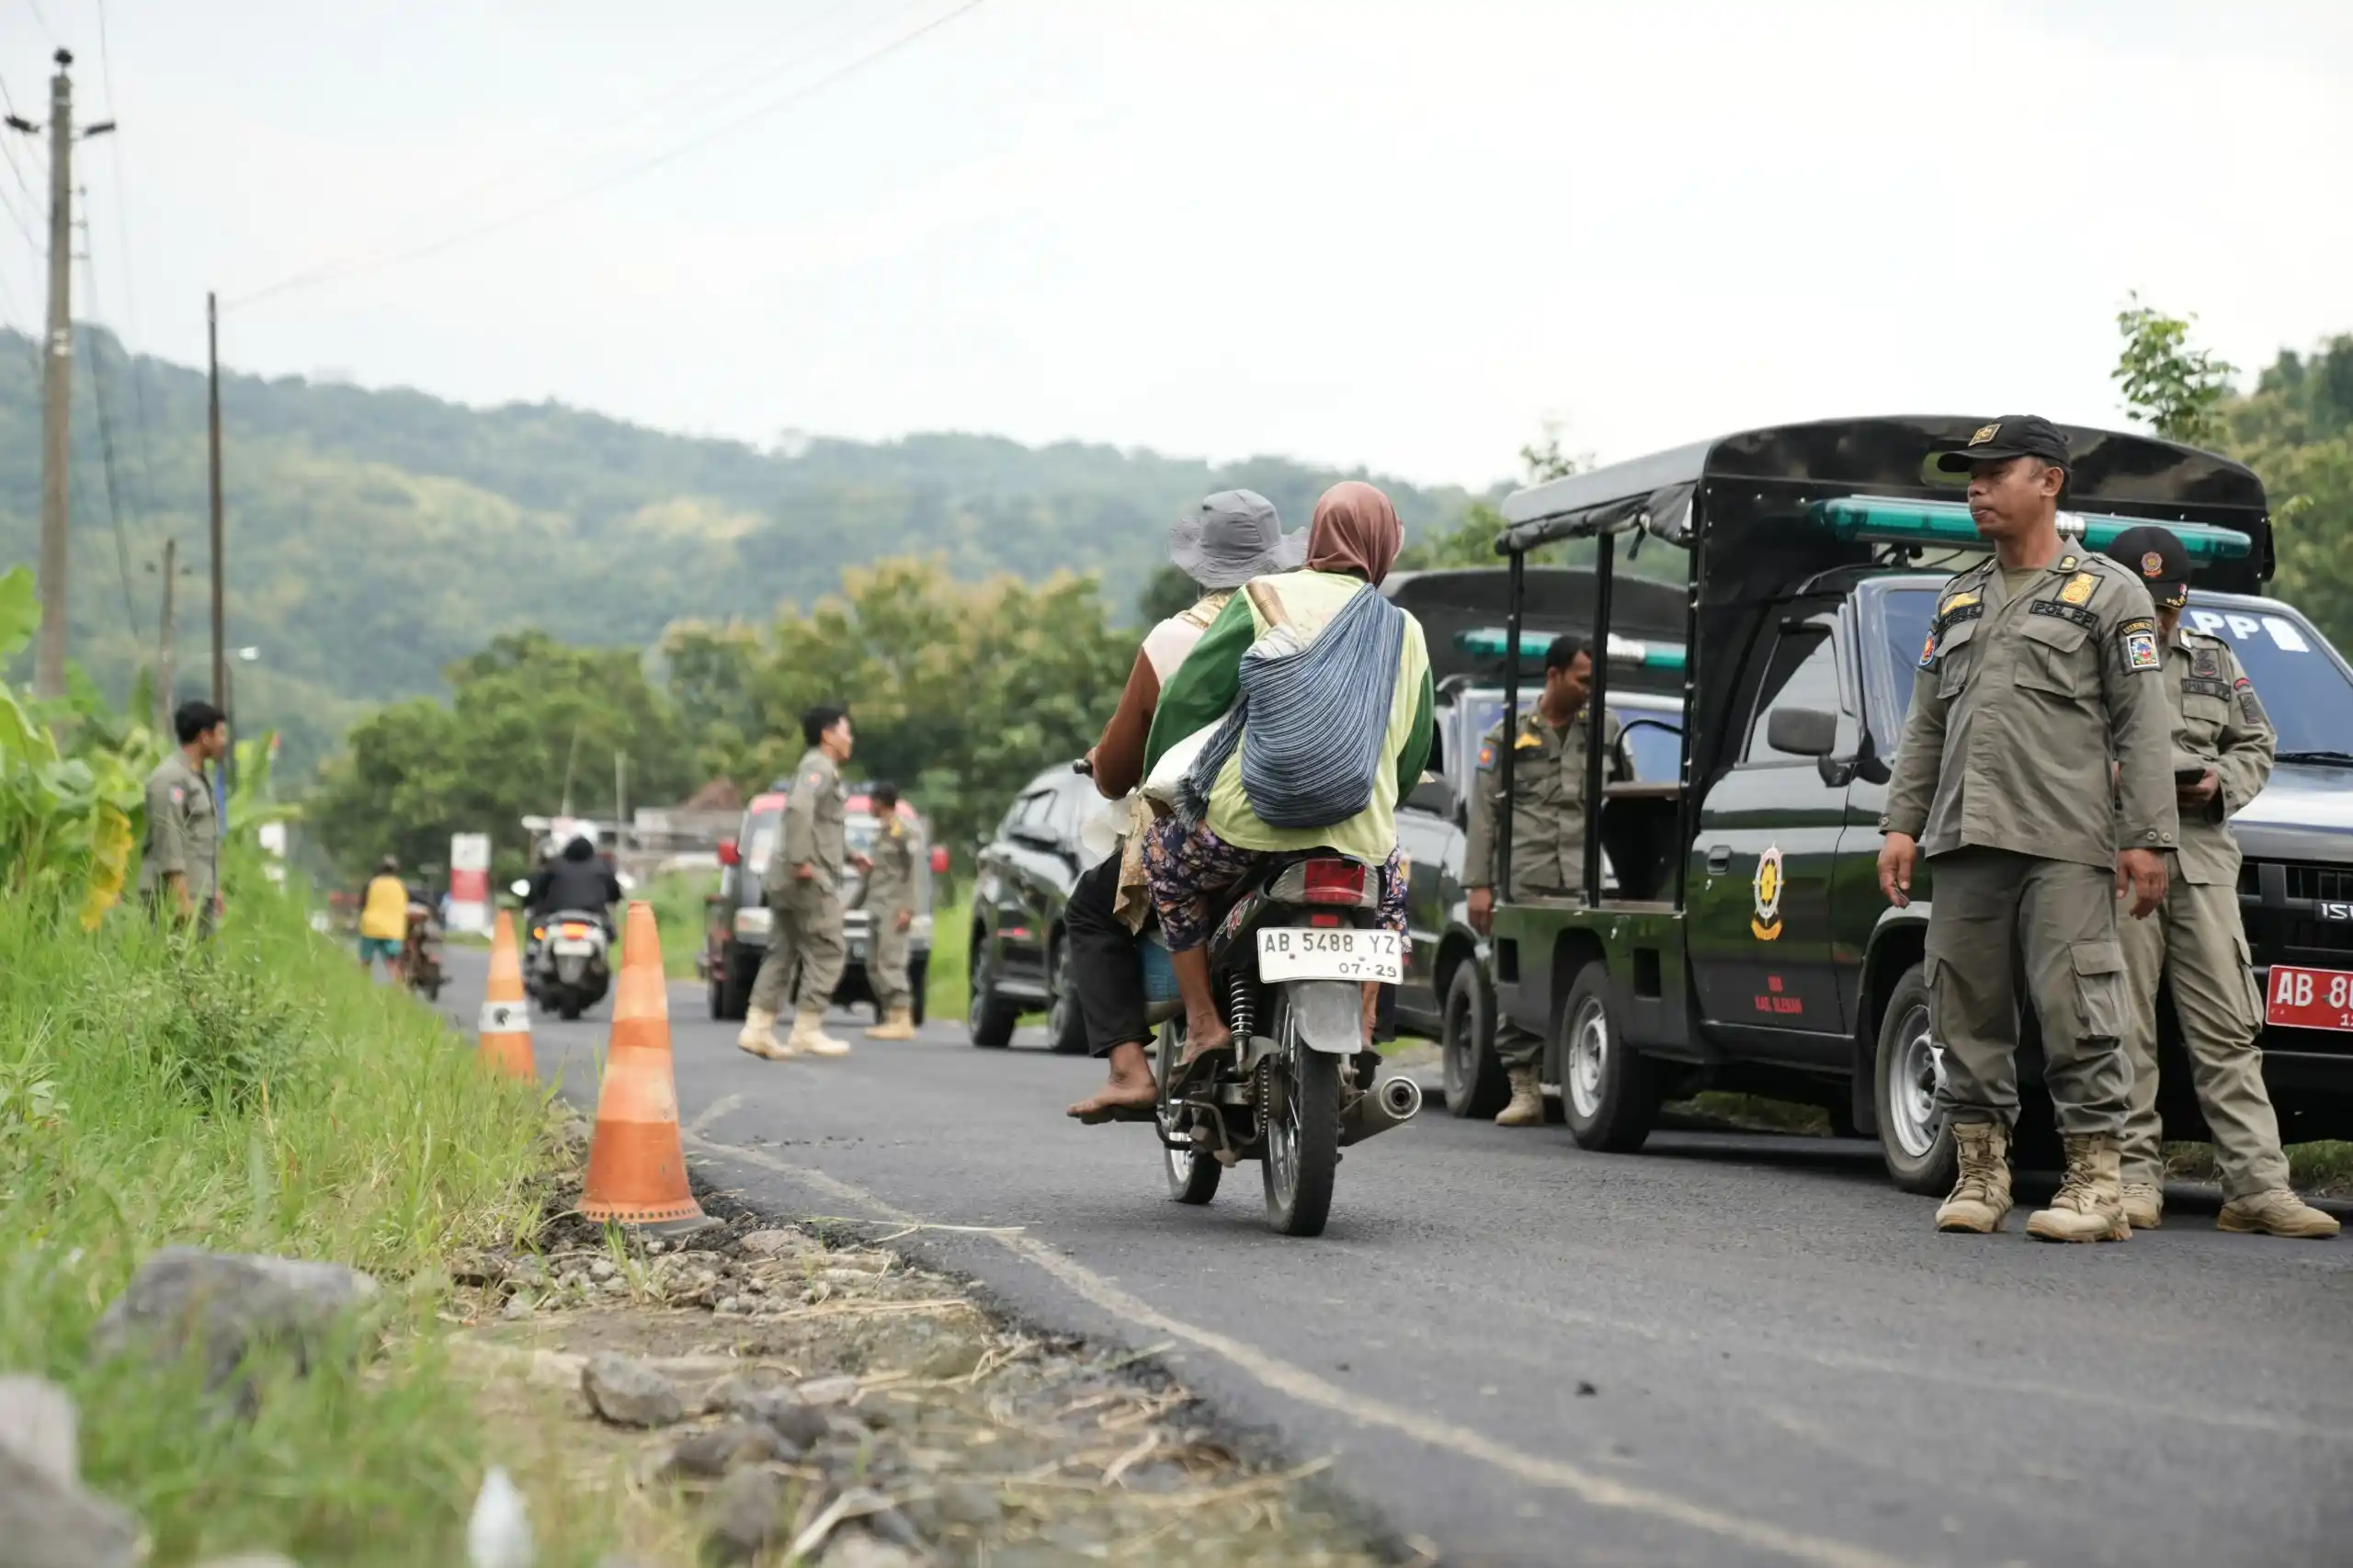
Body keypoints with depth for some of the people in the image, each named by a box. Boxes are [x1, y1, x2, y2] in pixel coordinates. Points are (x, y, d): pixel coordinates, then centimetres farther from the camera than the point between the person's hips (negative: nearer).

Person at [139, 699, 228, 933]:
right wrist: (182, 898, -21)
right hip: (177, 896, -9)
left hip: (200, 896, 9)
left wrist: (213, 889, 21)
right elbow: (168, 842, -17)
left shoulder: (198, 778, 18)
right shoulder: (170, 778, -12)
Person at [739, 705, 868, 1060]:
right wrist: (800, 860, -29)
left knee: (783, 952, 8)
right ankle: (808, 1030, -7)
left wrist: (849, 855, 25)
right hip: (810, 879, -10)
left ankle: (758, 1028, 4)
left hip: (787, 880, 10)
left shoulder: (822, 770, 22)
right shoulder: (818, 768, -10)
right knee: (827, 951, -6)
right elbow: (798, 808, -27)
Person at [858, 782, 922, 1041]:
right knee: (874, 966, 6)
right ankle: (890, 1018, 7)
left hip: (894, 910, -9)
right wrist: (857, 901, 24)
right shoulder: (881, 832, 19)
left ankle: (902, 1021, -14)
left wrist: (907, 908, -20)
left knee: (891, 963, -13)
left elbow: (913, 871, -13)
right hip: (877, 910, 9)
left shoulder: (904, 832, -7)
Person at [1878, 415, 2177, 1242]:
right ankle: (1981, 1174, 12)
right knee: (1966, 1013, 5)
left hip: (2064, 846, -6)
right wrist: (1902, 824, 11)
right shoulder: (1959, 601, 21)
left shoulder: (2109, 593, 5)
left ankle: (2096, 1182, -6)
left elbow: (2142, 726, -1)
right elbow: (1924, 726, 21)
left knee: (2075, 1012, -9)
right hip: (1963, 840, 6)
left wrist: (2147, 836, -9)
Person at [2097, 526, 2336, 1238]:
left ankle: (2257, 1184, -5)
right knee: (2124, 1029, -4)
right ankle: (2135, 1174, 1)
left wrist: (2221, 782, 2)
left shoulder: (2215, 662, 21)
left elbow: (2257, 745, 23)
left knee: (2228, 1028, -2)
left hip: (2203, 857, 3)